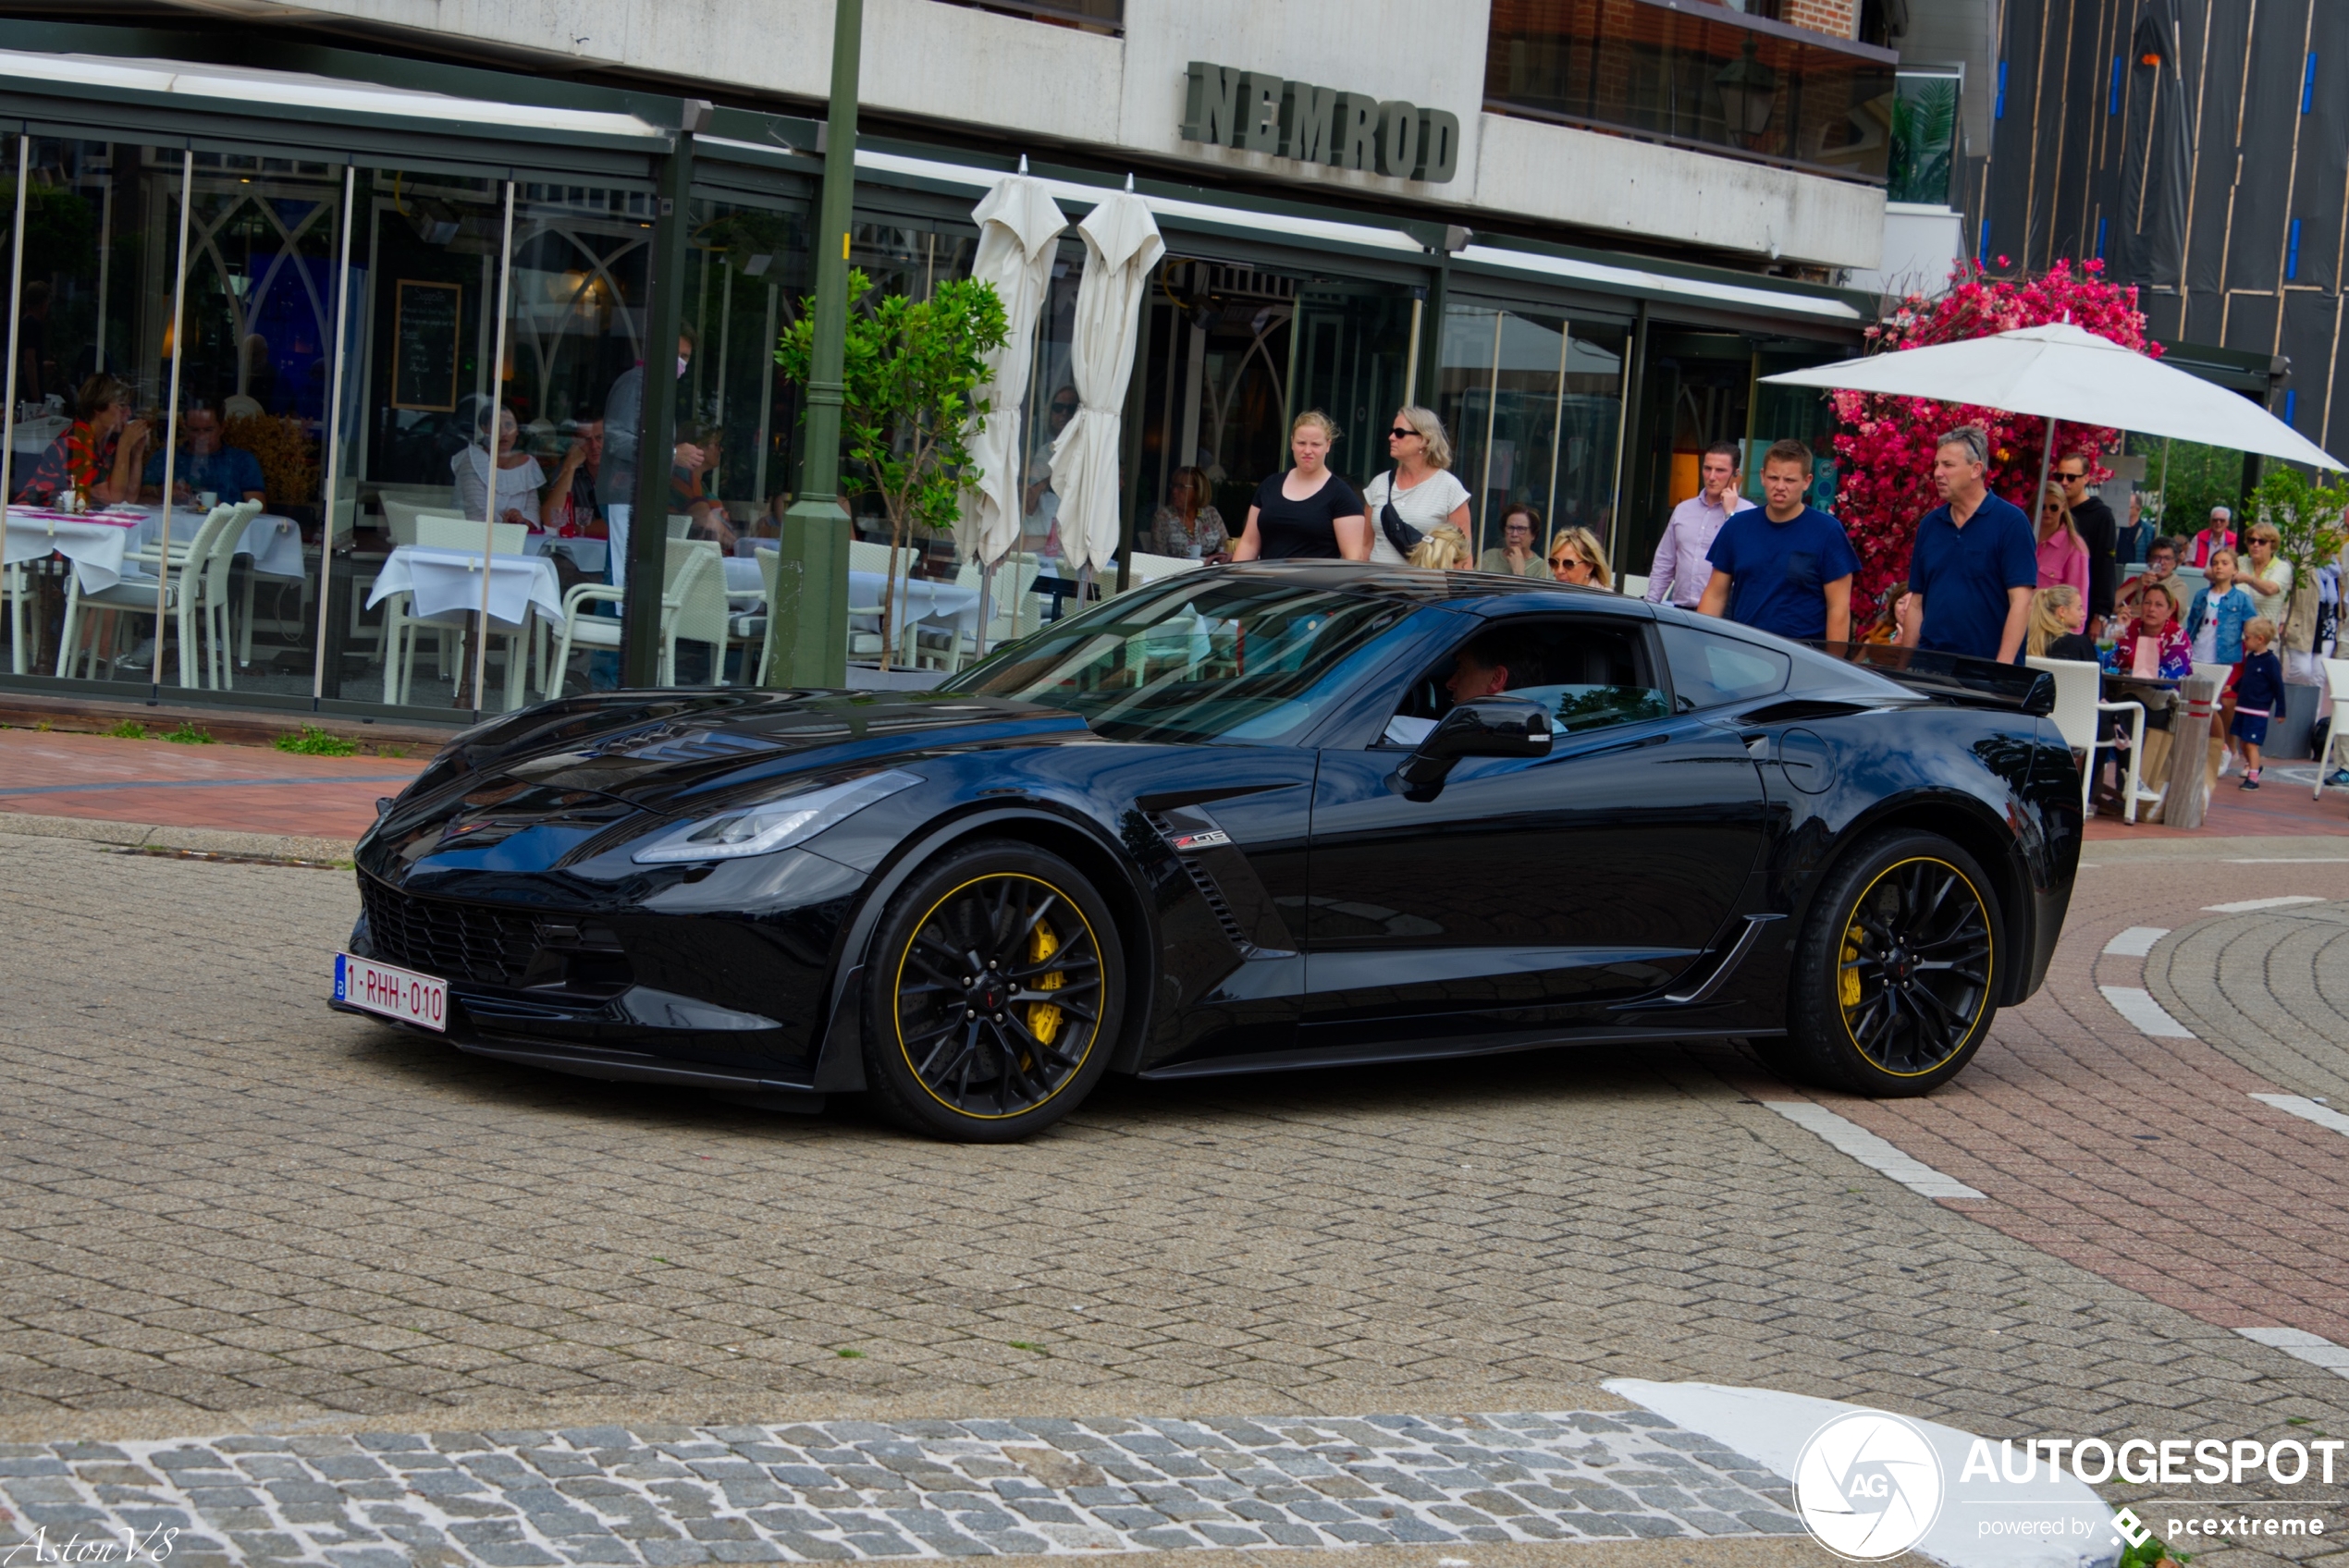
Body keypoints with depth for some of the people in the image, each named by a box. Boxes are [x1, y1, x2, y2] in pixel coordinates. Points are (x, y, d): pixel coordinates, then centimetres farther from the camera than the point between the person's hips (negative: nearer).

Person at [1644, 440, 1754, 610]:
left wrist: (1730, 513, -13)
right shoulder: (1683, 510, 16)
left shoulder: (1748, 513, -2)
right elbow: (1663, 565, 19)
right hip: (1680, 610, 5)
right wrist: (1650, 605, 13)